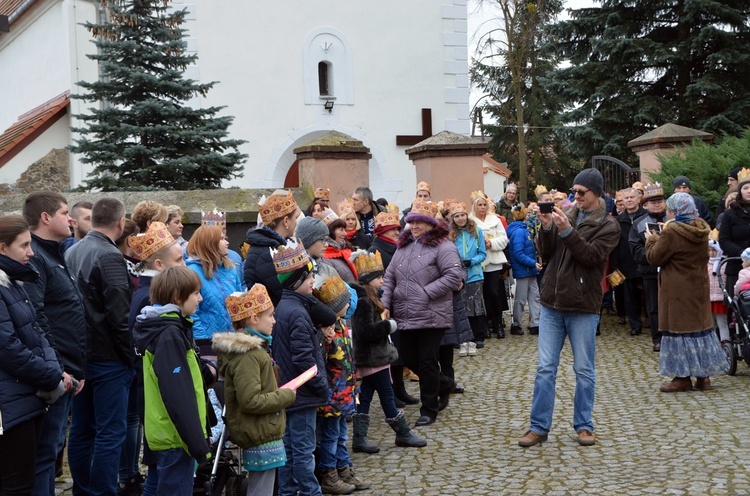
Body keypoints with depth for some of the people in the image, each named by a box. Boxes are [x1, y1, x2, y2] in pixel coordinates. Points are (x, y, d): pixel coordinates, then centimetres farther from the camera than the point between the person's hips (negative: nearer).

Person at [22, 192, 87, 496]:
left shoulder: (54, 256, 18)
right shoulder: (33, 258, -14)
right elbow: (35, 321, -23)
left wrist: (77, 368, 18)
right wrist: (55, 369, -23)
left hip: (66, 372, 10)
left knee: (54, 446, 16)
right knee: (45, 450, -4)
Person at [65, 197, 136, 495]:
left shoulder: (71, 253, 9)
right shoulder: (110, 256, -16)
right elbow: (119, 315, -19)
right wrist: (129, 356, -10)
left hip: (79, 355, 8)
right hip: (108, 358, -8)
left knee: (81, 429, 15)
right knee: (111, 432, -3)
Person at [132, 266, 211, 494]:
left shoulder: (163, 328, 13)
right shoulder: (169, 335, -18)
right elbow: (178, 396, -23)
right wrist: (198, 442, -22)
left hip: (162, 434, 10)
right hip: (176, 437, -10)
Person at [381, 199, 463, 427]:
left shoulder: (442, 246, -8)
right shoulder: (403, 246, 14)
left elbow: (454, 276, -17)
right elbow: (390, 277, 15)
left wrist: (426, 292, -17)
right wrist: (386, 305, 4)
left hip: (431, 316, -7)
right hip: (405, 316, 7)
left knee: (427, 362, -1)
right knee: (408, 359, 13)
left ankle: (429, 410, 15)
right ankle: (444, 384, 37)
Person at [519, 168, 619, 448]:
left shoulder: (608, 226, -1)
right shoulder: (566, 216, 10)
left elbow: (591, 256, -15)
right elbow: (545, 253, 6)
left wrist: (567, 231, -23)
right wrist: (547, 228, -10)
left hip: (583, 308, -3)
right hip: (552, 303, 4)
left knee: (584, 370, 6)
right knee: (545, 368, 5)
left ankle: (584, 425, 19)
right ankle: (539, 427, 11)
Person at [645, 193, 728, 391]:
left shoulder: (671, 233, -18)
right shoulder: (701, 230, 7)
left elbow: (654, 257, -14)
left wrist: (652, 239, 6)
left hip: (678, 290, -7)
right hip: (699, 286, 7)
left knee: (679, 327, -1)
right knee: (699, 324, 13)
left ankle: (683, 377, 3)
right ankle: (703, 375, 19)